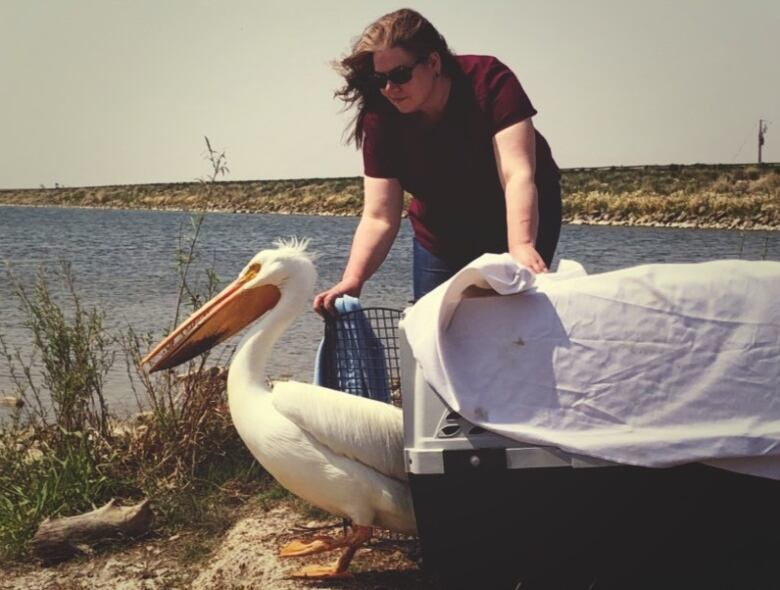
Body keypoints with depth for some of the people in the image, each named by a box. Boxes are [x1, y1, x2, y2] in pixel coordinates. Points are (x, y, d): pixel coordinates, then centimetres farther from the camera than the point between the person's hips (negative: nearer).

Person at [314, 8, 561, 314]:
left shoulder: (488, 80, -28)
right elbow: (378, 218, -23)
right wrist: (351, 280, -38)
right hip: (442, 237, 3)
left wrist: (522, 248, -53)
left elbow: (518, 176, -37)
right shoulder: (381, 116, -21)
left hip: (522, 221, -2)